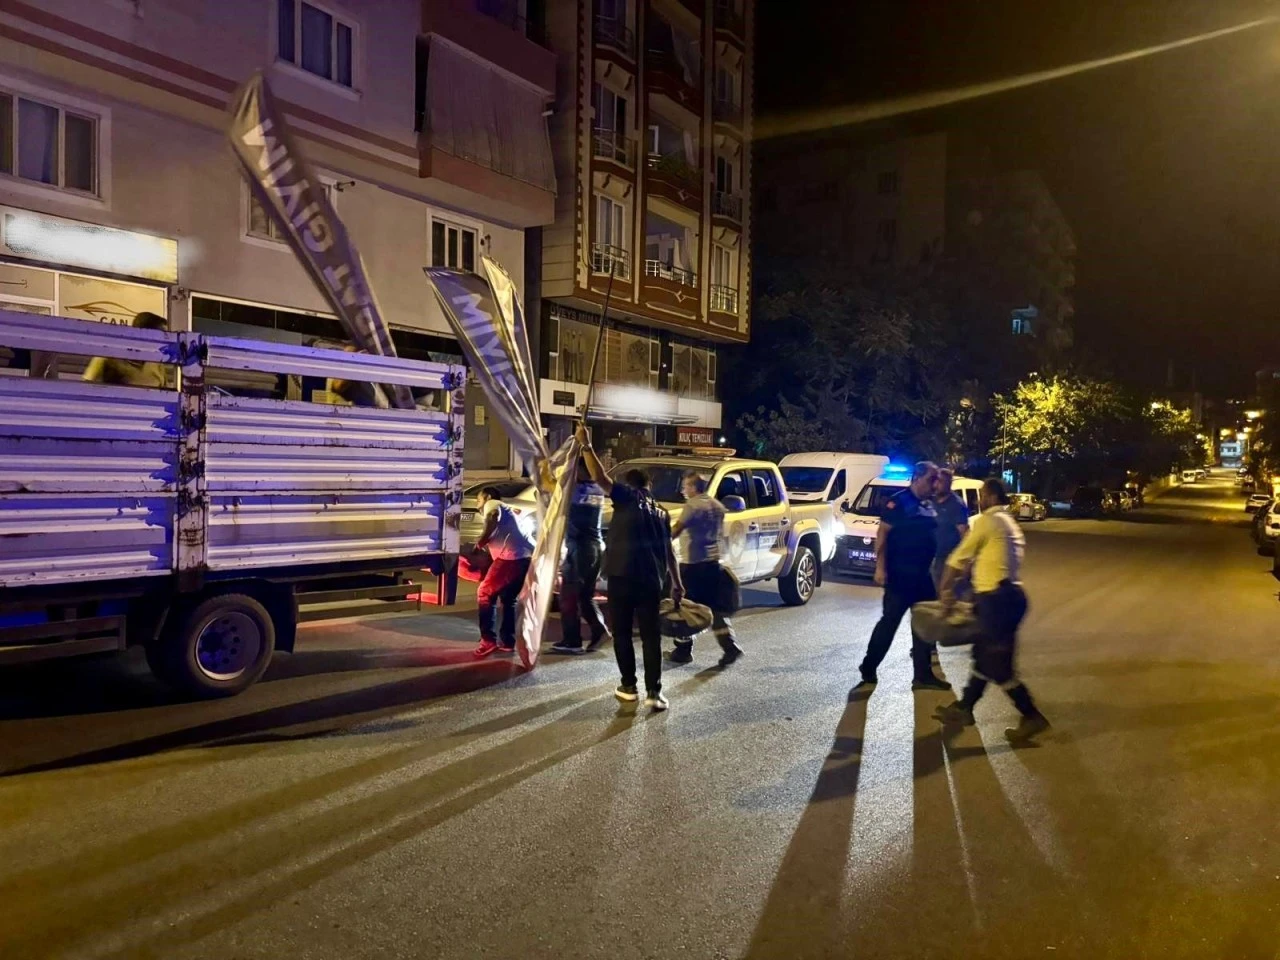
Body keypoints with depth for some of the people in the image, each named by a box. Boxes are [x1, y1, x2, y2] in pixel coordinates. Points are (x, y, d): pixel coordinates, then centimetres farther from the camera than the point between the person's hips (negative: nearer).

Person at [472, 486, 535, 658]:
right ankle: (507, 641, 20)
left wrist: (479, 544, -6)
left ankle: (488, 639, -6)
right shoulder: (506, 512, 38)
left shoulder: (492, 504, 11)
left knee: (485, 594, 2)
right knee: (509, 598, 21)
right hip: (529, 557, 8)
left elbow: (492, 518, -12)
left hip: (512, 556, -8)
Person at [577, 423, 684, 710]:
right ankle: (654, 692, 0)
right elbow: (669, 551, 18)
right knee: (651, 635, 5)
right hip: (651, 579, 4)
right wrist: (677, 583, 22)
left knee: (622, 633, 8)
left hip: (622, 577, -4)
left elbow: (600, 477, -11)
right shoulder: (661, 512, 17)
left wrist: (586, 446, -6)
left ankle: (629, 687, 13)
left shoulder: (627, 496, 1)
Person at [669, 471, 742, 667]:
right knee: (714, 607, 11)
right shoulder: (717, 506, 10)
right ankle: (730, 646, 2)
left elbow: (676, 531, -18)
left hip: (693, 563, -7)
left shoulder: (693, 506, -14)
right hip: (713, 561, 7)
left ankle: (684, 649, 12)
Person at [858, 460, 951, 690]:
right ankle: (868, 670, 10)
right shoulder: (899, 501, -10)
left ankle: (923, 675, 17)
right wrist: (880, 567, -20)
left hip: (924, 575, 8)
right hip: (900, 574, -8)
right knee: (889, 622, -2)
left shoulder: (930, 505, 12)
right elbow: (882, 535, -14)